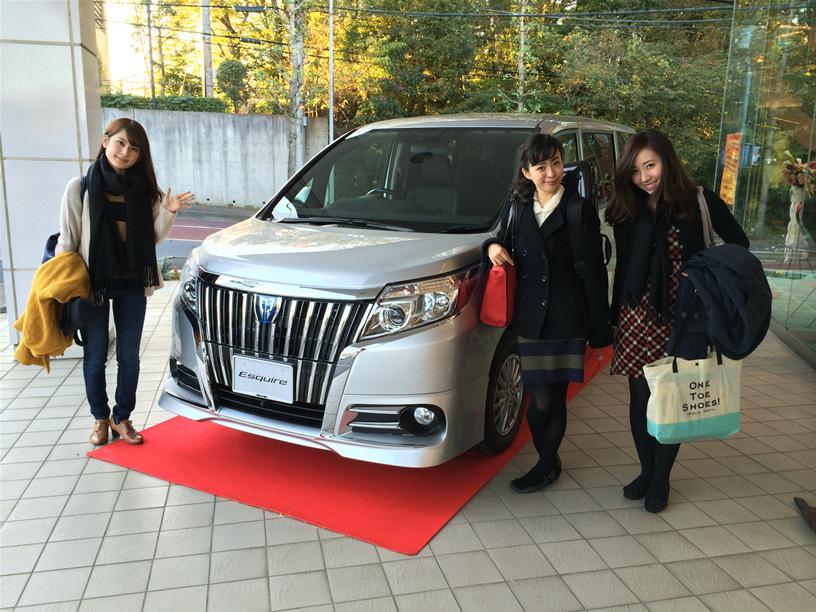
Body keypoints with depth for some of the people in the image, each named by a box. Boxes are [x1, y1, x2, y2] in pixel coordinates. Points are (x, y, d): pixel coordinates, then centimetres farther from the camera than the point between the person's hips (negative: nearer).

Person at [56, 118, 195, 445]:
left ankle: (121, 417, 26)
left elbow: (151, 238, 7)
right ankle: (100, 418, 27)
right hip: (91, 283, -2)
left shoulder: (144, 190, 2)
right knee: (95, 356, 10)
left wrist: (167, 212, -10)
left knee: (129, 356, 10)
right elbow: (66, 240, -4)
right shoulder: (80, 187, -6)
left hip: (132, 285, 3)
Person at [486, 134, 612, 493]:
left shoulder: (580, 210, -3)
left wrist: (600, 330, -7)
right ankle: (549, 463, 26)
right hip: (531, 319, 3)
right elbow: (503, 242, 26)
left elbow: (594, 271, -4)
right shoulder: (518, 210, 10)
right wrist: (493, 247, -1)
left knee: (554, 398, 4)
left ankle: (546, 466, 24)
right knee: (541, 399, 2)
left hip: (566, 320, -3)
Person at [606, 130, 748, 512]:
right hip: (638, 317, 2)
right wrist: (613, 317, 10)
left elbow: (738, 244, 4)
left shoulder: (699, 202, -5)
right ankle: (646, 471, 30)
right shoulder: (627, 212, 4)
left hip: (683, 318, -2)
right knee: (640, 398, 9)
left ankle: (661, 479, 25)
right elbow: (623, 268, 9)